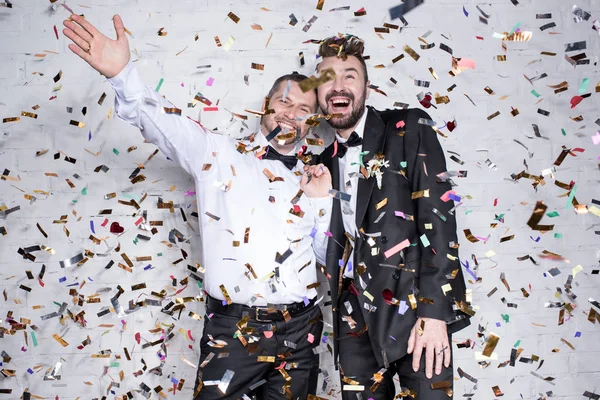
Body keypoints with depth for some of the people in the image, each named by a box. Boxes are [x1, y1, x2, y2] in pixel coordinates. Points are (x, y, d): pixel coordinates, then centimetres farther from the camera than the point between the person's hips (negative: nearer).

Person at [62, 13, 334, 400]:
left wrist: (323, 200, -2)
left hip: (300, 329, 4)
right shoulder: (219, 154, 4)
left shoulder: (311, 178, 13)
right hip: (233, 328, -3)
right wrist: (122, 73, -25)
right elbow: (160, 121, -9)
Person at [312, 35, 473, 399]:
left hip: (414, 305, -4)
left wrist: (434, 312, -17)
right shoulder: (326, 158, 11)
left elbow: (438, 216, -10)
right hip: (356, 313, 4)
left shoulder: (409, 129, -3)